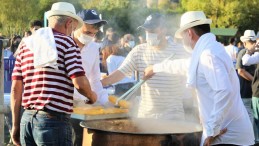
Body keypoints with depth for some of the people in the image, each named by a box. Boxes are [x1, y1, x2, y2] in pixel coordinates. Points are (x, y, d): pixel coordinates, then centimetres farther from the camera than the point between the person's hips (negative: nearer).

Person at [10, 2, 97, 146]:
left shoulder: (26, 45, 13)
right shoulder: (67, 42, -3)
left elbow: (16, 88, 10)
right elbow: (80, 83, -14)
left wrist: (16, 125, 14)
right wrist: (92, 96, 7)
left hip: (27, 120, 6)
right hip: (54, 122, -6)